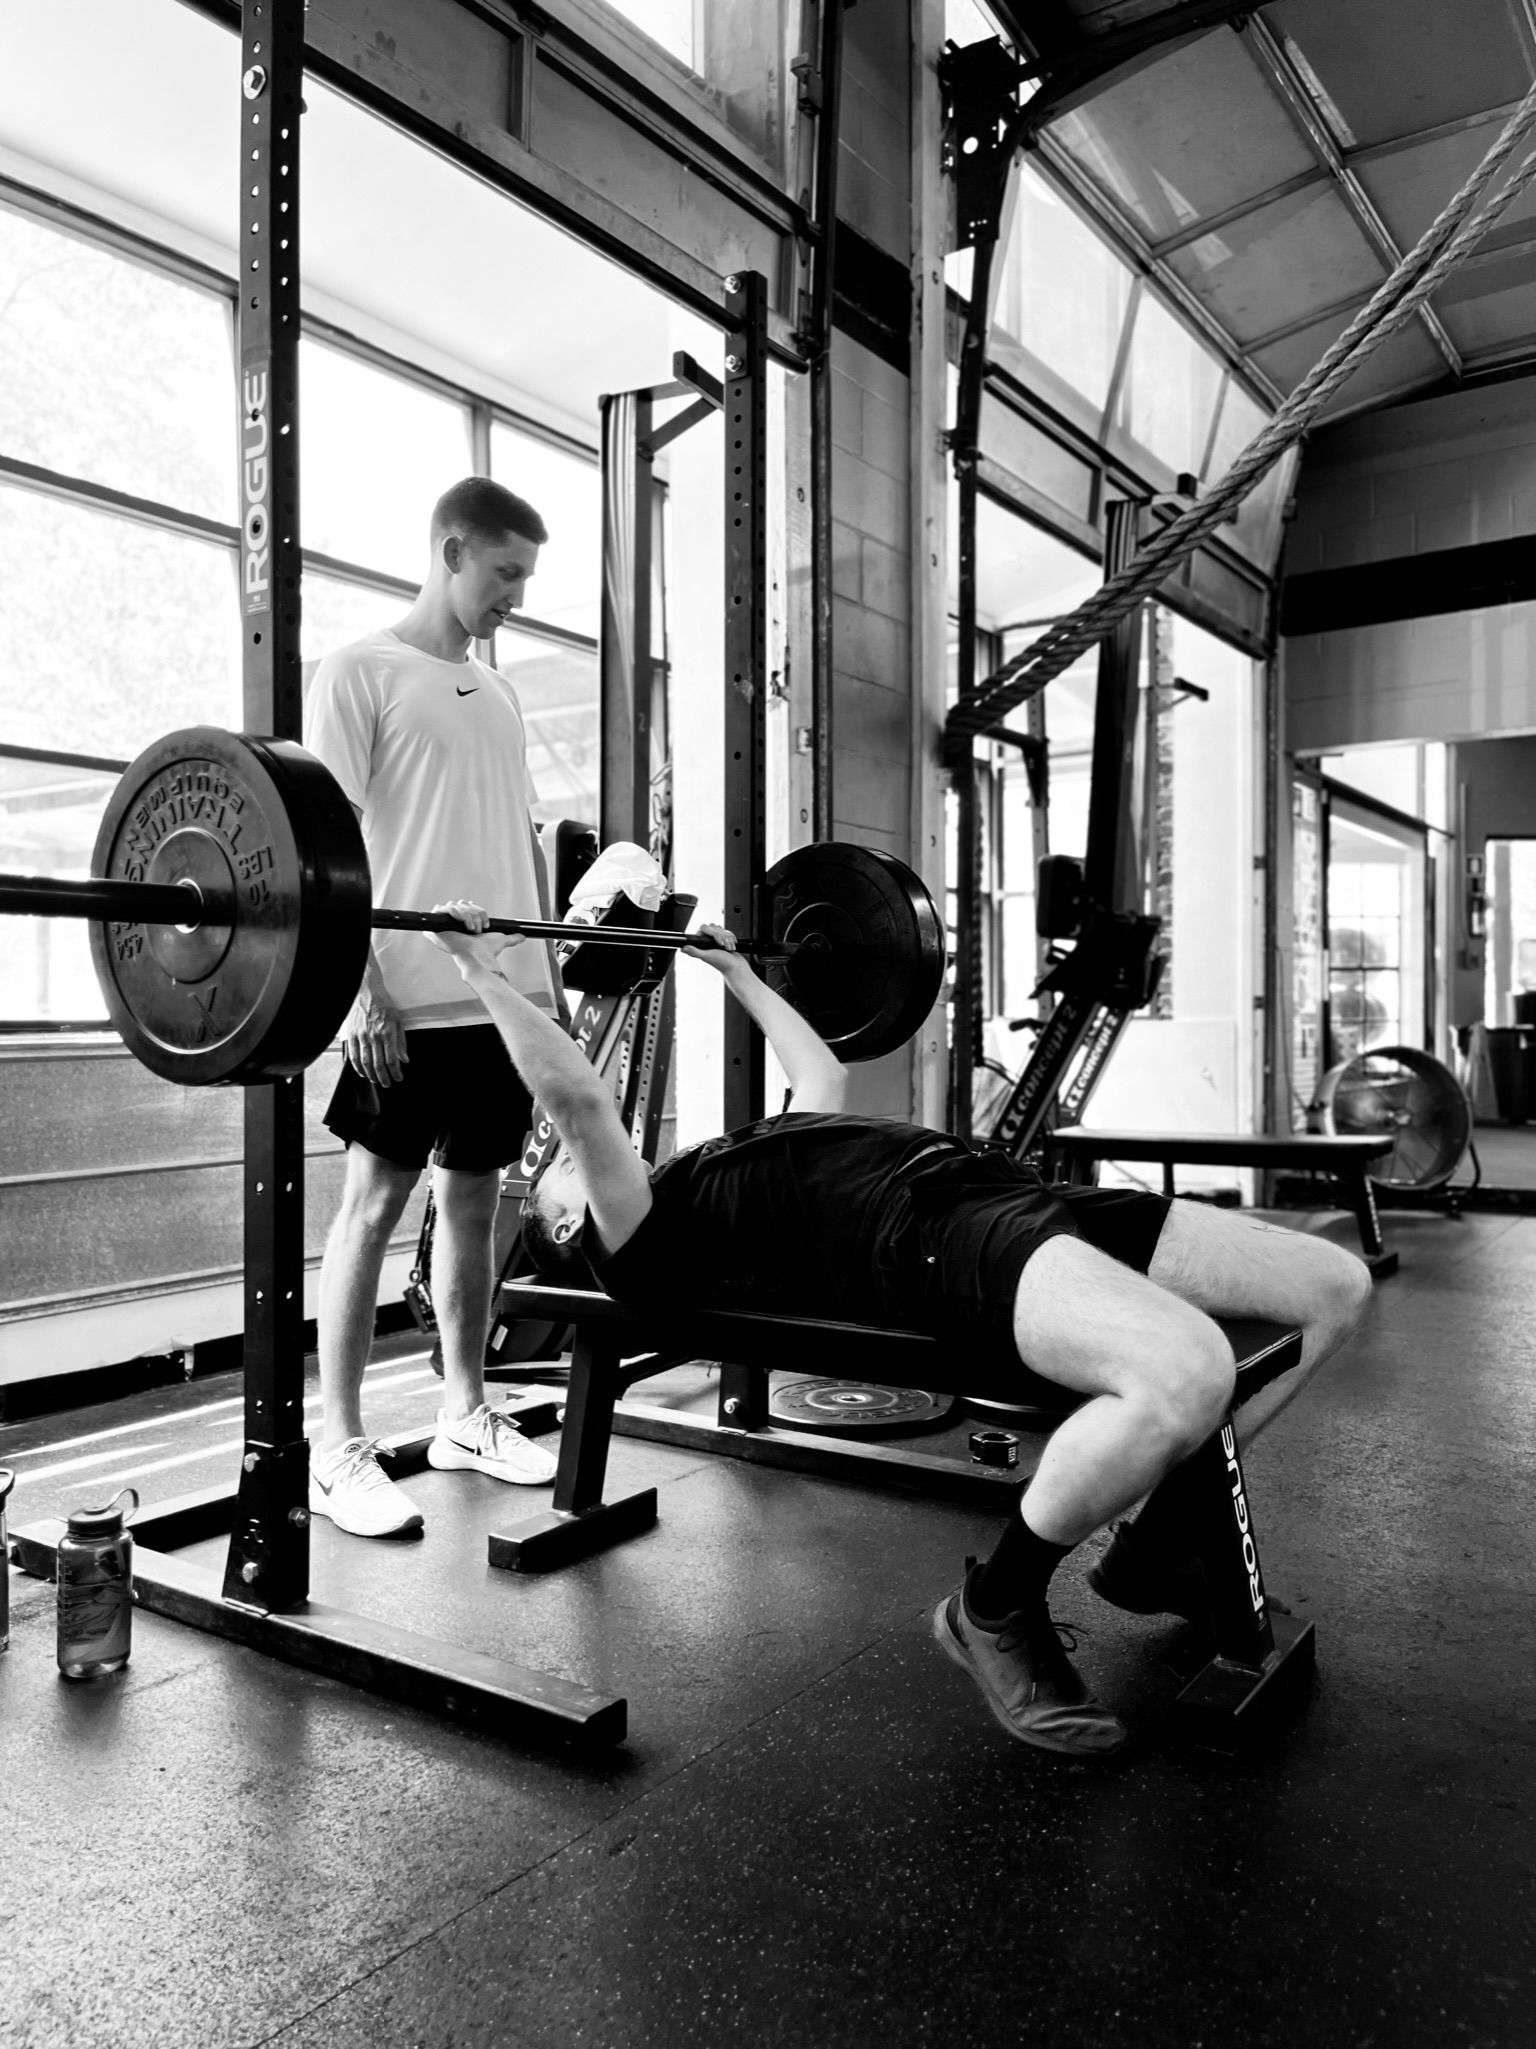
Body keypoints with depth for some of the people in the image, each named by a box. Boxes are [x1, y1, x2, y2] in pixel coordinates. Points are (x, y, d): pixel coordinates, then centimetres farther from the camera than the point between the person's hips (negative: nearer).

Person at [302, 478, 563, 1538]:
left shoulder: (501, 694, 19)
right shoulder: (362, 673, -1)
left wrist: (552, 976, 14)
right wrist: (360, 986, -17)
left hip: (508, 995, 7)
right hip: (412, 1000, -6)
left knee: (475, 1200, 11)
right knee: (374, 1206, -2)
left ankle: (467, 1413, 22)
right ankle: (339, 1447, 6)